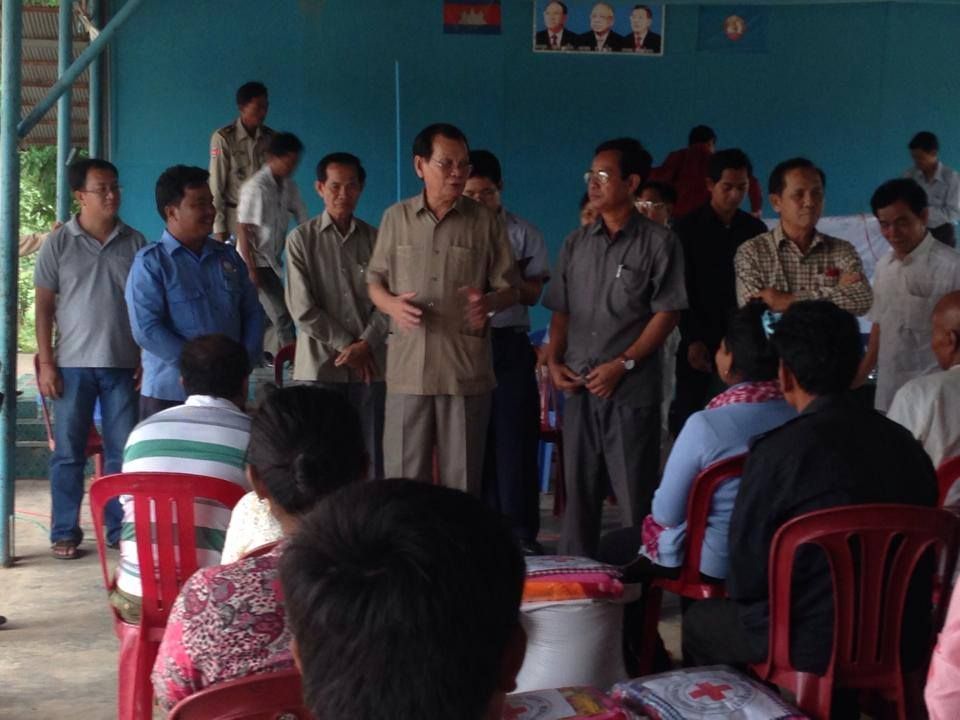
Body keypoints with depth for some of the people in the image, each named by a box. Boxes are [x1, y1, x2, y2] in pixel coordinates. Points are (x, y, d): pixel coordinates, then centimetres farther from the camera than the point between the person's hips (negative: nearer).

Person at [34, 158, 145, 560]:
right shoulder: (58, 244, 0)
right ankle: (64, 532, 13)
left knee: (124, 452, 5)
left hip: (123, 364, 1)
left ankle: (119, 529, 15)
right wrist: (46, 363, -5)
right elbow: (44, 307, 1)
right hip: (73, 364, -1)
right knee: (68, 452, 4)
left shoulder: (134, 243, 4)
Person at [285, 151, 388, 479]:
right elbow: (303, 309, -4)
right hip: (319, 366, -2)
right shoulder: (301, 239, 2)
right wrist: (346, 344, -7)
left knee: (370, 457, 4)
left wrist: (365, 345, -10)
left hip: (369, 366, 2)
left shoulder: (375, 239, 8)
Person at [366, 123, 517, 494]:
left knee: (462, 478, 4)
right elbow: (375, 281, 15)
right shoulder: (396, 218, 9)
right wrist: (391, 305, -8)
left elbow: (510, 288, 8)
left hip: (466, 369, -1)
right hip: (408, 366, 1)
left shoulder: (485, 221, 5)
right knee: (403, 476, 3)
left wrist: (490, 302, -16)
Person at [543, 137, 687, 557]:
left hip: (631, 389, -5)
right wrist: (554, 362, 2)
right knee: (578, 491, 9)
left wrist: (623, 364, -13)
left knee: (636, 495, -3)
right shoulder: (575, 244, 14)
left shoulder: (657, 243, -2)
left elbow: (667, 313, -6)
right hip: (578, 388, 5)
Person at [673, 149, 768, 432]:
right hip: (700, 340, -2)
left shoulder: (755, 228, 8)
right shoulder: (688, 228, 0)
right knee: (688, 414, -2)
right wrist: (692, 340, -11)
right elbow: (682, 289, -3)